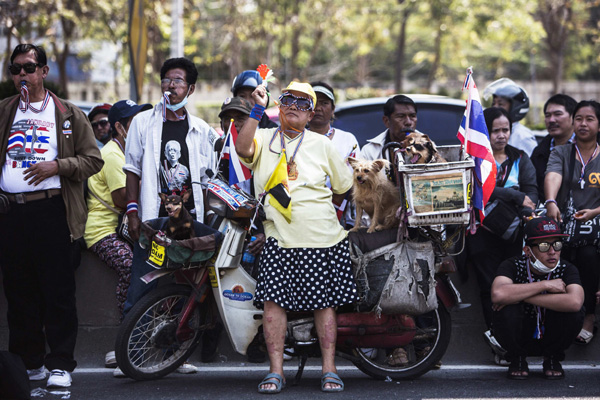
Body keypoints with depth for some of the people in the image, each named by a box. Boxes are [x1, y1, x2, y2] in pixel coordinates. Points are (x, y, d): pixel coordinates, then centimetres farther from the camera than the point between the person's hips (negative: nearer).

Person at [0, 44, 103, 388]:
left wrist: (57, 166, -10)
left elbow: (93, 160, 5)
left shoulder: (68, 114, 8)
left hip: (51, 208, -3)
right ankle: (29, 362, 16)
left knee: (58, 292, -4)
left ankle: (61, 364, 1)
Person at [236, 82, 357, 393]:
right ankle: (276, 371, -5)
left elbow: (344, 185, 19)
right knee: (273, 300, -10)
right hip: (280, 238, -1)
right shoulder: (264, 139, 8)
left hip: (322, 238, 1)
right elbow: (243, 148, -15)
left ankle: (329, 370, 9)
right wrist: (258, 109, -18)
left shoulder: (322, 145, 11)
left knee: (324, 303, 3)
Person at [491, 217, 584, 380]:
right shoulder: (513, 266, -17)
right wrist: (545, 285, -32)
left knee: (574, 313, -28)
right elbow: (498, 295, -41)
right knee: (507, 309, -32)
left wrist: (522, 297, -35)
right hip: (519, 340, -1)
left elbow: (575, 302, -38)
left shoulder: (566, 269, -15)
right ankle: (517, 359, -2)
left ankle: (552, 358, 1)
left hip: (551, 339, 1)